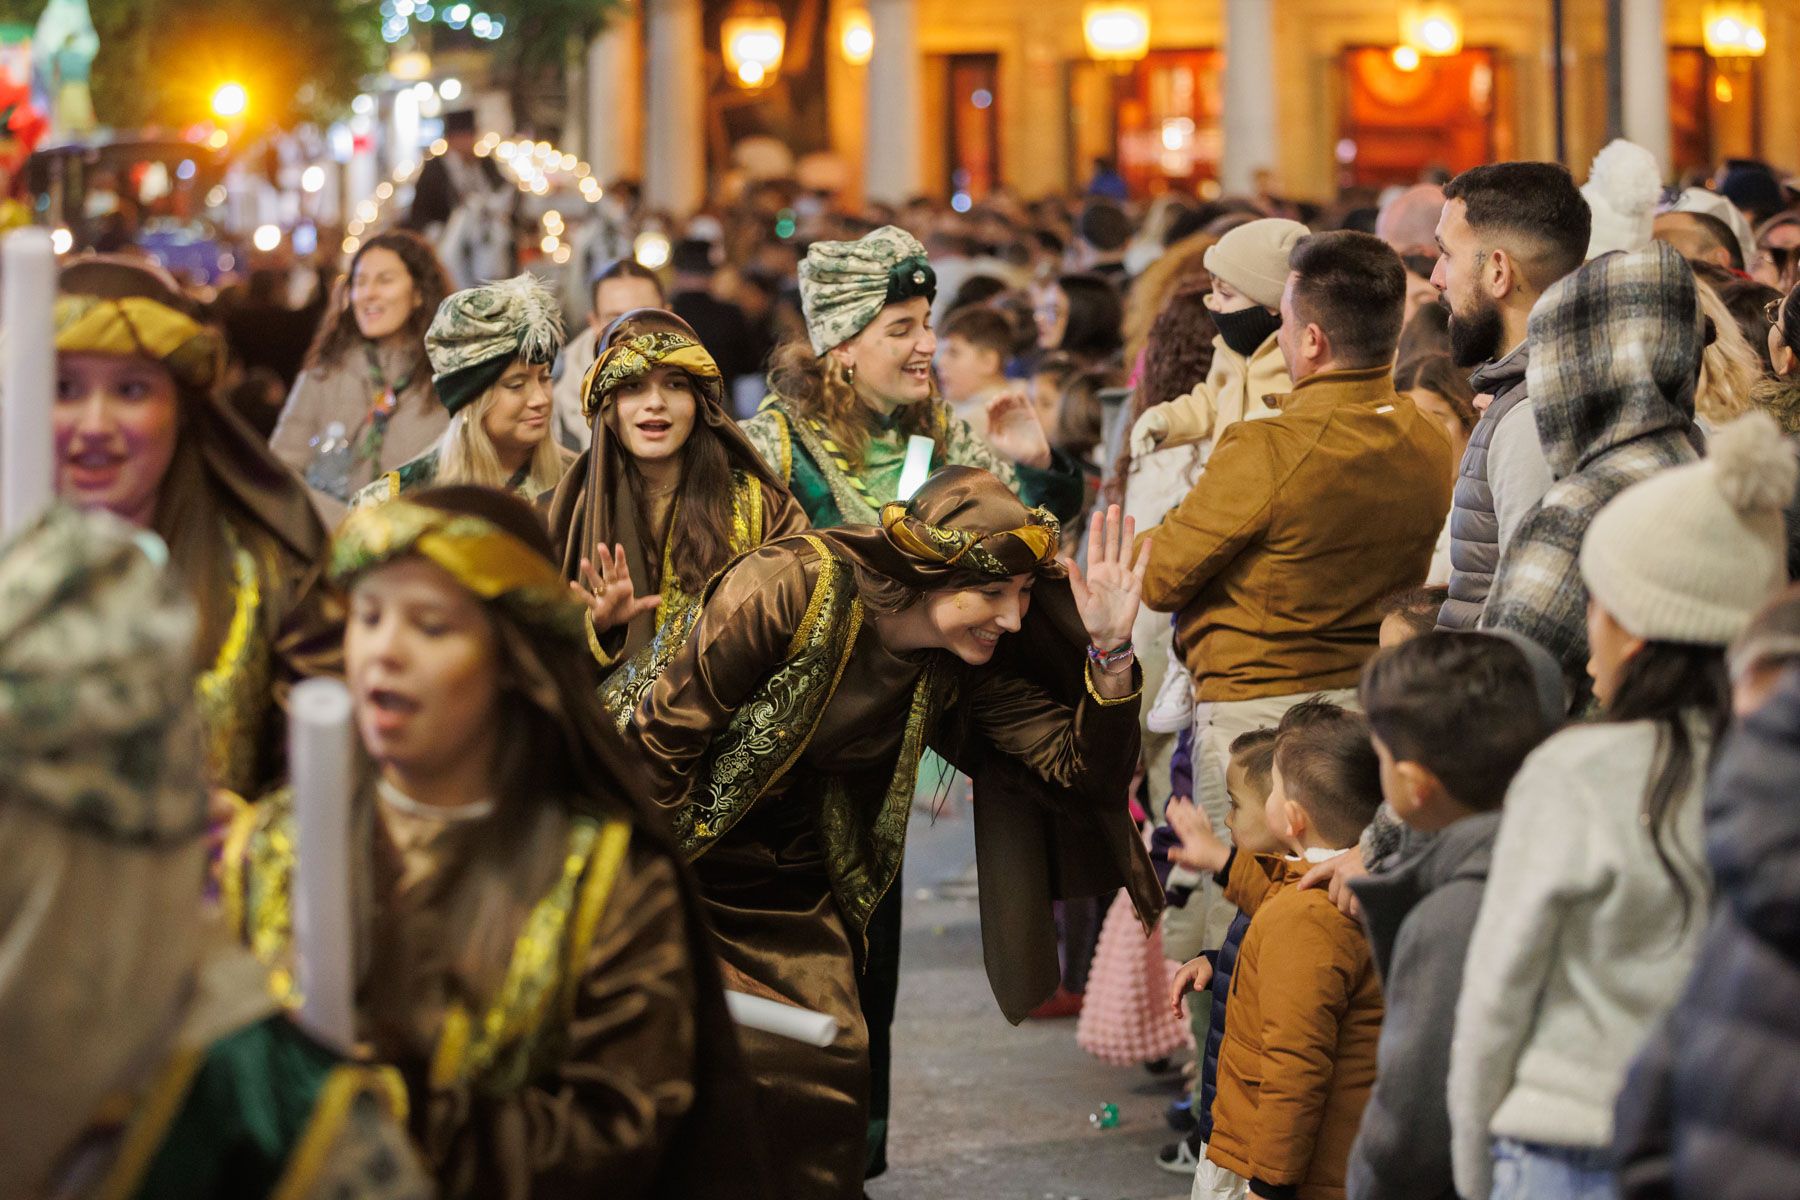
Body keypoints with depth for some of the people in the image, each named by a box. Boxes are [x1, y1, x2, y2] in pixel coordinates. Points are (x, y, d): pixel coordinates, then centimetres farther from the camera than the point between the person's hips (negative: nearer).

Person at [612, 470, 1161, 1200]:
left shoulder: (967, 670, -9)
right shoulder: (791, 589, -26)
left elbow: (1080, 769, -12)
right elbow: (663, 733, -20)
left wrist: (1110, 653, -28)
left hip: (788, 880, 5)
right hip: (669, 861, -5)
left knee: (828, 1082, -3)